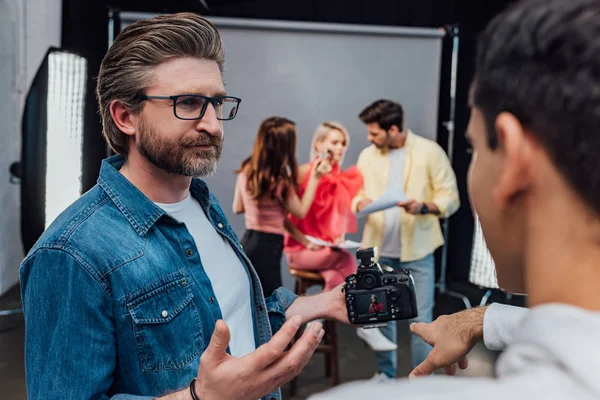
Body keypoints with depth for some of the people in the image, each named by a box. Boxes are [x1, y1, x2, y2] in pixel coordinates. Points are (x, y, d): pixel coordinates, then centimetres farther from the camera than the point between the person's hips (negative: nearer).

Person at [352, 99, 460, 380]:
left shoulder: (430, 152, -6)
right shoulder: (368, 155, 5)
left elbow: (451, 198, -6)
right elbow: (356, 194, 8)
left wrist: (423, 207, -25)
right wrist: (360, 203, -16)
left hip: (417, 251, -3)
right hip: (379, 250, 4)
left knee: (420, 318, 2)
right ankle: (385, 372, 31)